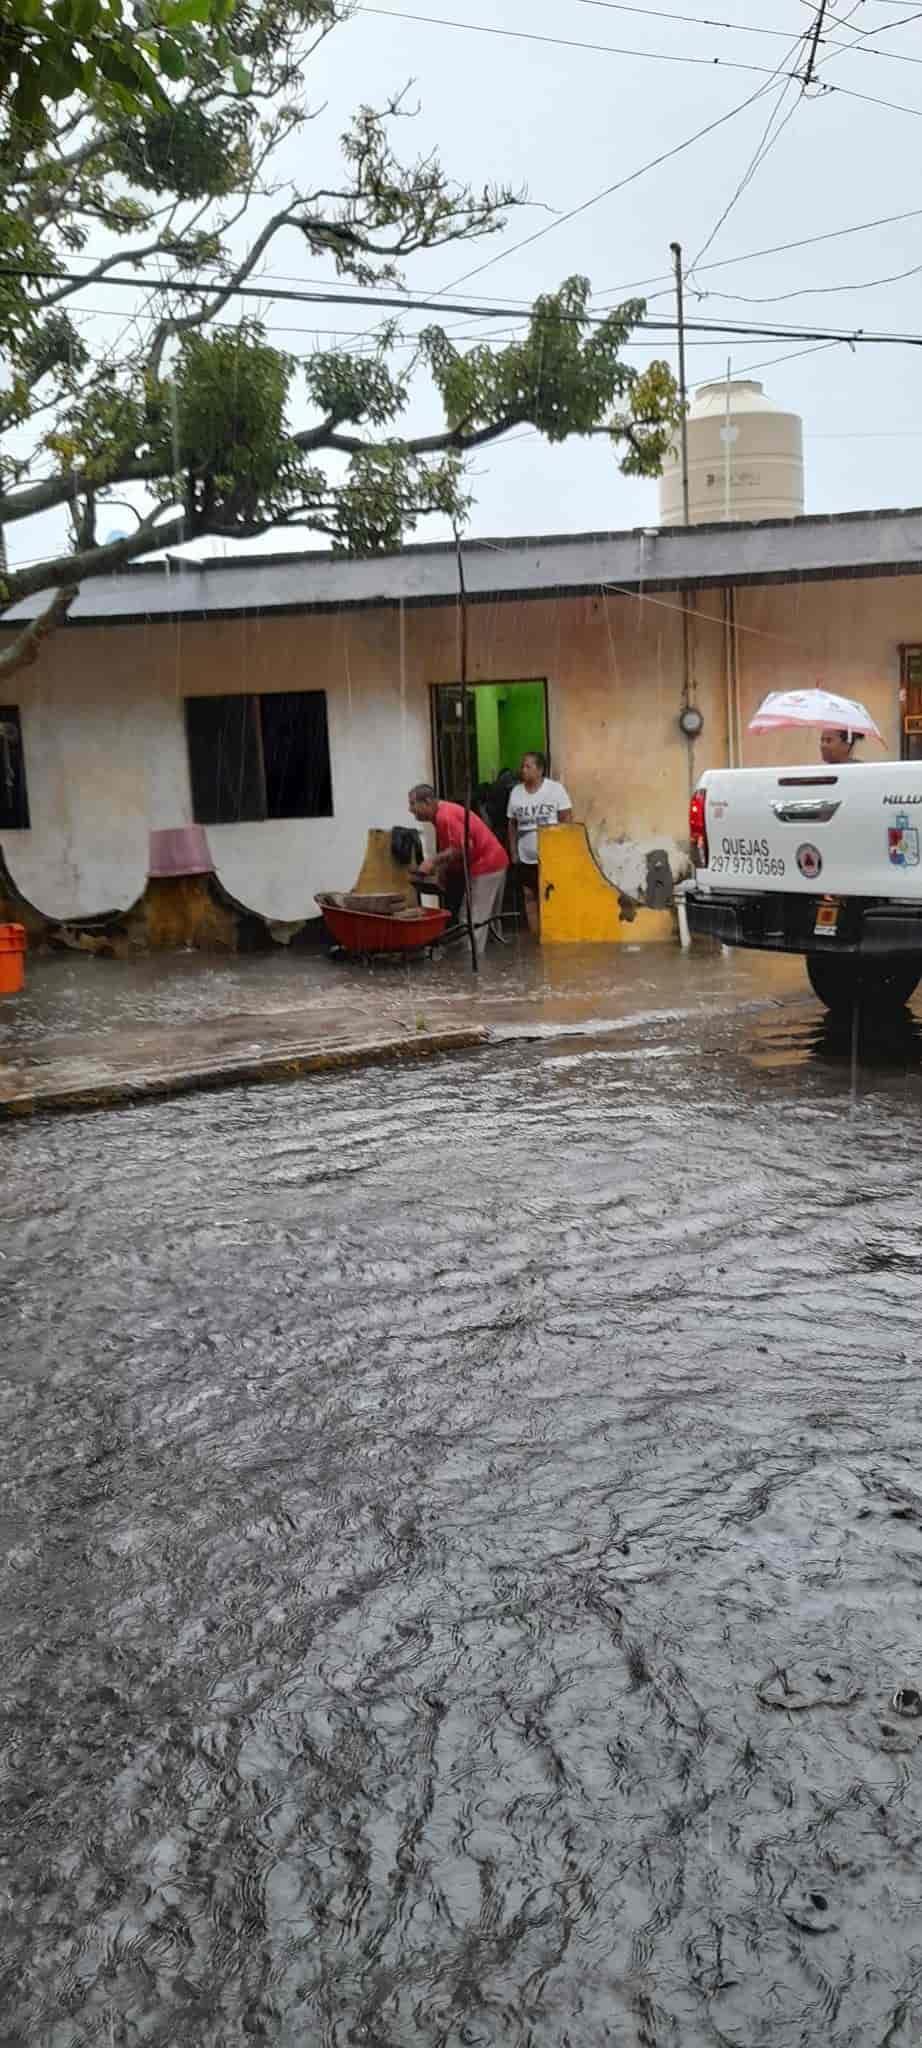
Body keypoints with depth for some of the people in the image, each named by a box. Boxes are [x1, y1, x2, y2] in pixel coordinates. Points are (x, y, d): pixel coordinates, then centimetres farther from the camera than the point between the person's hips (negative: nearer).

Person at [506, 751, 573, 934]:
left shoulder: (555, 788, -5)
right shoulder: (516, 792, 5)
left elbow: (566, 819, -6)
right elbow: (512, 824, 10)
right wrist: (513, 852, 7)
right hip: (526, 857, 4)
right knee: (530, 896, 7)